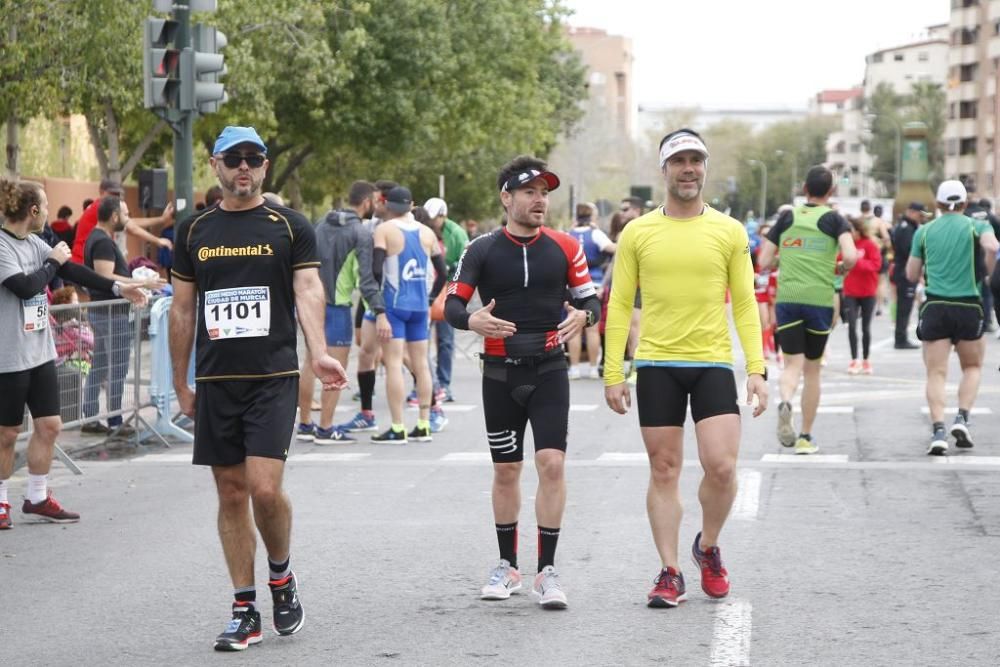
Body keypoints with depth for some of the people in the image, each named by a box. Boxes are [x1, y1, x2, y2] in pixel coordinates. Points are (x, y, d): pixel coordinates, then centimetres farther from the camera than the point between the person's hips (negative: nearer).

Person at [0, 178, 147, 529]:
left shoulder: (33, 243, 9)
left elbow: (70, 270, 13)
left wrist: (118, 287, 11)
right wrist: (52, 263, -9)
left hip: (41, 353, 8)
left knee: (49, 426, 8)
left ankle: (37, 498, 21)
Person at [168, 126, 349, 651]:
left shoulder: (290, 227, 2)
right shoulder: (193, 231, 11)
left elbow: (308, 290, -8)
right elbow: (182, 310, 15)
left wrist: (318, 353, -25)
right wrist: (181, 384, 13)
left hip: (273, 376, -3)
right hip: (216, 381, 3)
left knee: (264, 487, -14)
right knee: (231, 494, 5)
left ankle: (281, 576, 14)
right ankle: (245, 612, 12)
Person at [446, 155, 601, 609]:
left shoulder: (564, 248, 3)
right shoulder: (482, 250, 0)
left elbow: (590, 299, 7)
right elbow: (452, 304, -3)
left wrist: (582, 316, -17)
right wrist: (472, 321, -26)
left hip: (549, 370, 0)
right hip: (501, 372, 0)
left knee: (552, 463, -12)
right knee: (506, 470, 9)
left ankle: (546, 571, -5)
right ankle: (507, 566, 23)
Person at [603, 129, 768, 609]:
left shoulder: (729, 232, 3)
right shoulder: (637, 233, 3)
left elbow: (745, 303, 5)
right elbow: (620, 305, 5)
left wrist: (756, 368, -5)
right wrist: (613, 374, -1)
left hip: (713, 363, 0)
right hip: (656, 365, 0)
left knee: (721, 466, -10)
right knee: (664, 471, 4)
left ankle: (708, 547, 17)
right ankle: (670, 574, 12)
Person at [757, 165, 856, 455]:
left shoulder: (787, 217, 8)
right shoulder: (834, 219, 1)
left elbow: (764, 261, 7)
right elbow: (851, 257, -14)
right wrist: (840, 269, 7)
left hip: (787, 298, 1)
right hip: (820, 299, -1)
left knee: (793, 363, 0)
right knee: (812, 369, 12)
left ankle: (785, 403, -33)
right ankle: (806, 437, 16)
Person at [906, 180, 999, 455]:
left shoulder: (924, 231, 8)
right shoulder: (977, 226, 2)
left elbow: (911, 275, 10)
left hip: (934, 307, 1)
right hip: (968, 307, -1)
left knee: (936, 373, 1)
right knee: (972, 366, 19)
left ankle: (938, 430, -15)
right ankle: (962, 418, 1)